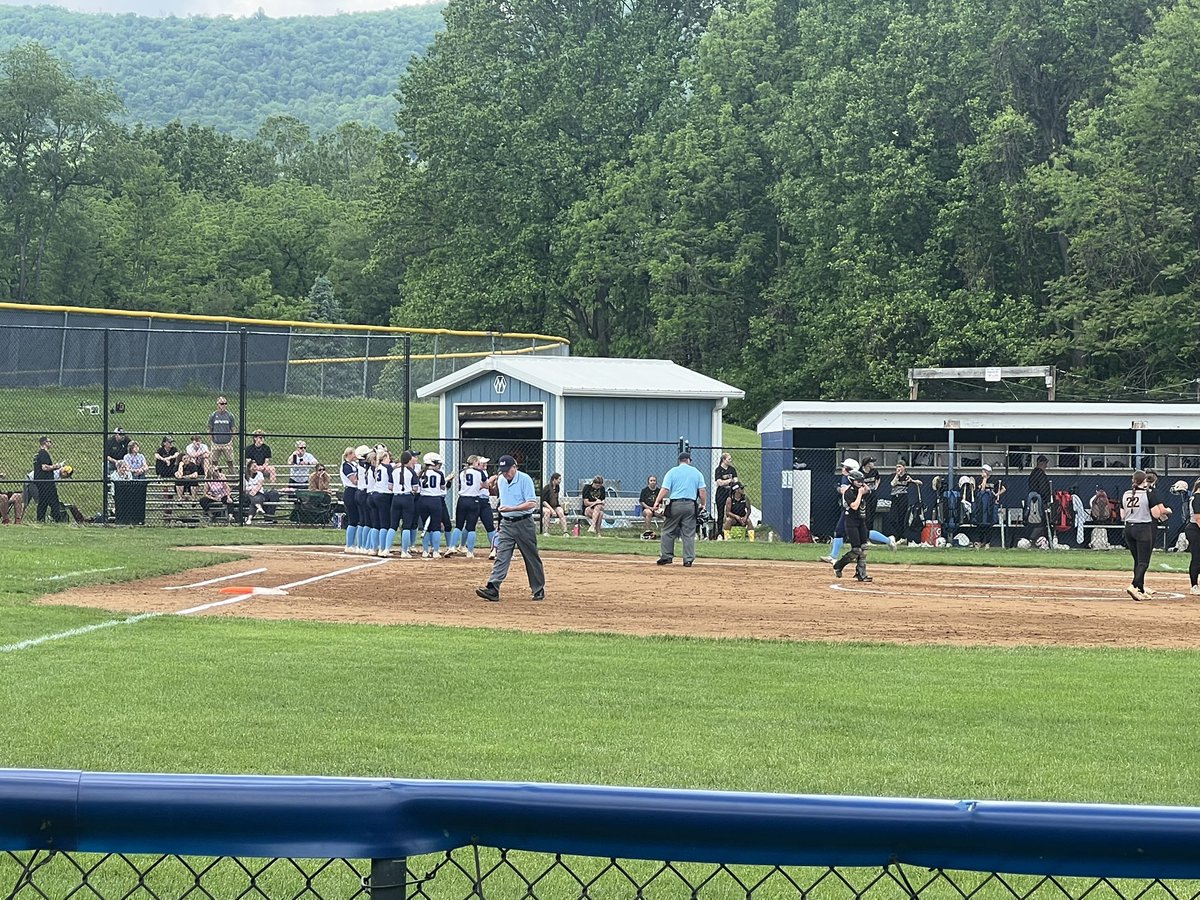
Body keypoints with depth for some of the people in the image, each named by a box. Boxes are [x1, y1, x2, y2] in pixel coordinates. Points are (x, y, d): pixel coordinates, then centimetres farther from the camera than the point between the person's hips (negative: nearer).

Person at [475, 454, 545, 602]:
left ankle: (538, 590, 18)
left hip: (524, 523, -5)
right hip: (506, 523, 5)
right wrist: (502, 508, 13)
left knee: (532, 559, 5)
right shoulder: (501, 480, 8)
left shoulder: (525, 480, -13)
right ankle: (492, 589, -19)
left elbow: (532, 503, -19)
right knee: (501, 556, -8)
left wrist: (511, 509, -27)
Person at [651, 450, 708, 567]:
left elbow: (664, 489, -6)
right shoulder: (696, 472, 8)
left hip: (675, 505, -2)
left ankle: (666, 556, 6)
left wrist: (657, 502, -7)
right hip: (691, 505, 2)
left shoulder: (672, 472, 3)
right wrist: (703, 504, 11)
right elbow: (702, 490, 3)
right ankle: (688, 560, 3)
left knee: (668, 531, 8)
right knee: (689, 533, 4)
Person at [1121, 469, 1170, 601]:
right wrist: (1167, 511, 7)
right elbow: (1157, 513, -13)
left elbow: (1123, 517, 10)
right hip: (1144, 529, -6)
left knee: (1137, 561, 14)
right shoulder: (1149, 493, -11)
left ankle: (1141, 591, 16)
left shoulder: (1125, 495, 6)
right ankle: (1134, 586, -23)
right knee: (1143, 562, -5)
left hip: (1128, 529, 6)